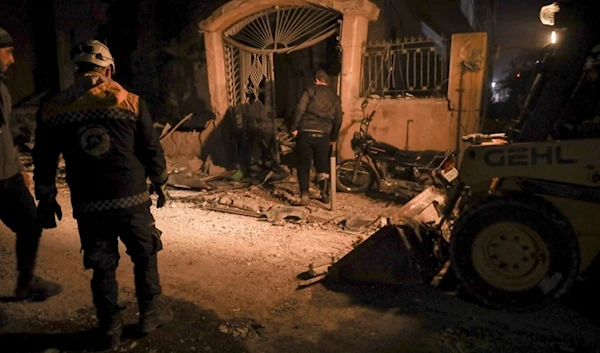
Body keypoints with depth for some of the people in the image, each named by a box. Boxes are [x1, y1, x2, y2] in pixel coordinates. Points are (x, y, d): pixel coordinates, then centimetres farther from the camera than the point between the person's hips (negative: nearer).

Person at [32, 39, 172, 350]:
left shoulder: (52, 109, 2)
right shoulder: (130, 101, -4)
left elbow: (44, 160, 7)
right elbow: (151, 149, 1)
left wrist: (46, 199, 18)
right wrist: (159, 183, 15)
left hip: (88, 205, 2)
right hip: (131, 198, -1)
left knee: (102, 267, 14)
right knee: (145, 256, 17)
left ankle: (110, 329, 25)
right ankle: (150, 314, 28)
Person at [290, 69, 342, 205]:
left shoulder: (310, 90, 4)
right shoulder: (334, 96, 16)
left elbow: (300, 109, -9)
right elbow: (338, 119, 16)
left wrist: (294, 128, -3)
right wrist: (333, 138, 25)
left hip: (305, 133, -3)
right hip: (323, 135, 3)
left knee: (304, 165, 6)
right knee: (323, 166, 15)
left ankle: (304, 195, 0)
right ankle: (325, 195, 21)